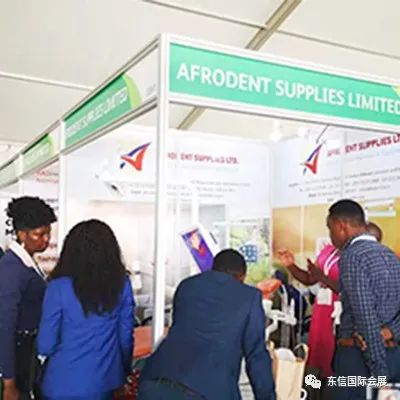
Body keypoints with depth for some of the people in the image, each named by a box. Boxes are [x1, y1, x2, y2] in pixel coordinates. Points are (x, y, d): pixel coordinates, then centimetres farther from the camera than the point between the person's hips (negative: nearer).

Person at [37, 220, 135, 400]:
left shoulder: (59, 287, -14)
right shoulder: (122, 285, -7)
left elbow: (45, 346, -11)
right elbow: (126, 336, 0)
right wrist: (124, 372, 16)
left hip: (64, 384, -2)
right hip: (104, 383, 2)